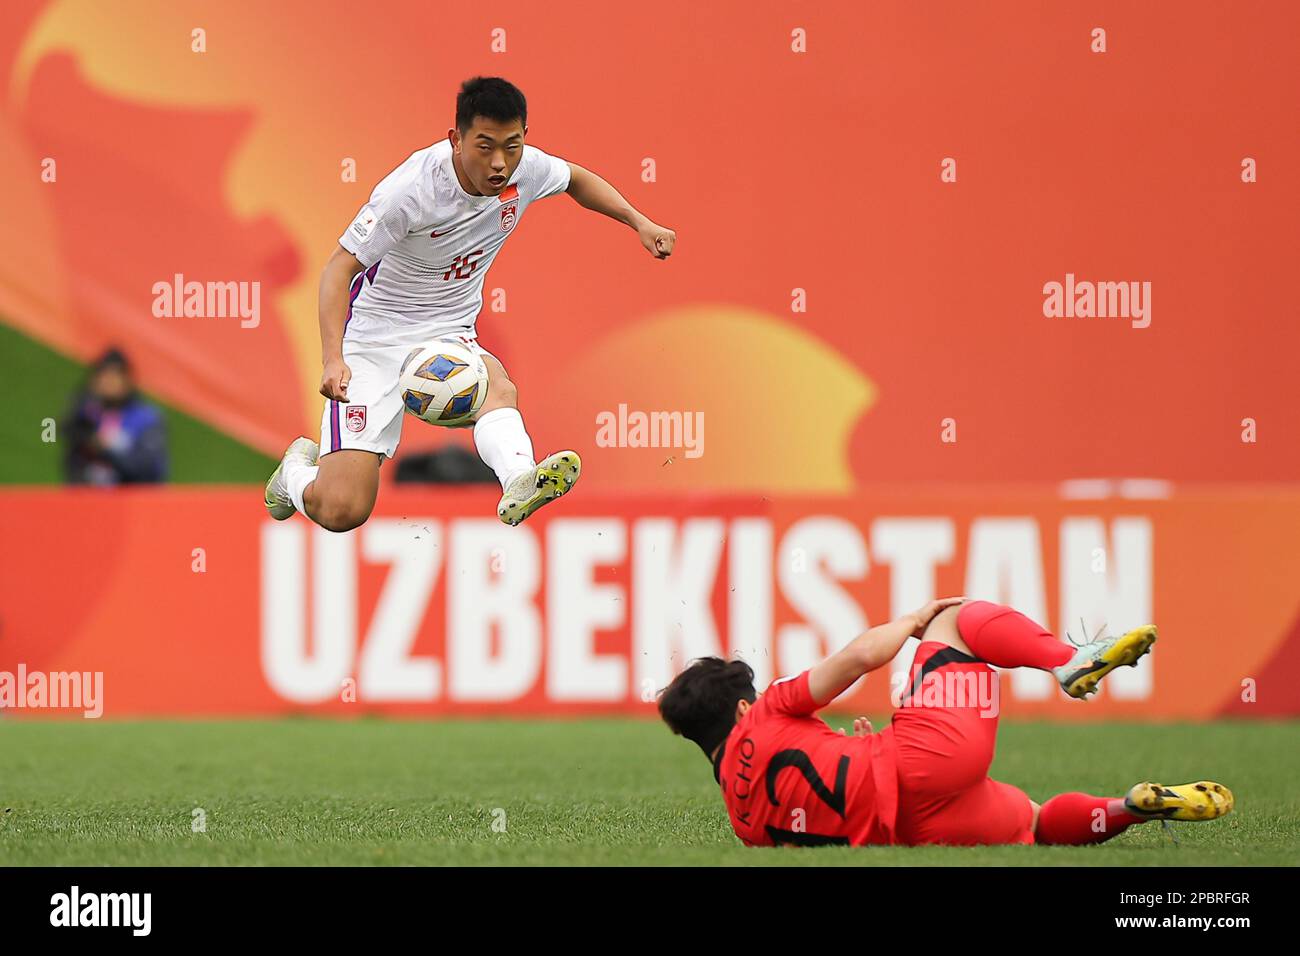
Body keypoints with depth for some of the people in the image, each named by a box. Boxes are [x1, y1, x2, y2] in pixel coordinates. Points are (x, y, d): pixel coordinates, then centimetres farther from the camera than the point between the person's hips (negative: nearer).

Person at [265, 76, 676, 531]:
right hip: (375, 338, -4)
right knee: (341, 511, -13)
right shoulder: (412, 187, -25)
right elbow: (339, 267, -22)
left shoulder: (526, 168, -8)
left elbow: (577, 179, 18)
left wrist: (640, 223, 6)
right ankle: (300, 466, 21)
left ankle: (519, 483, -62)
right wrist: (333, 360, -35)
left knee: (497, 387, -35)